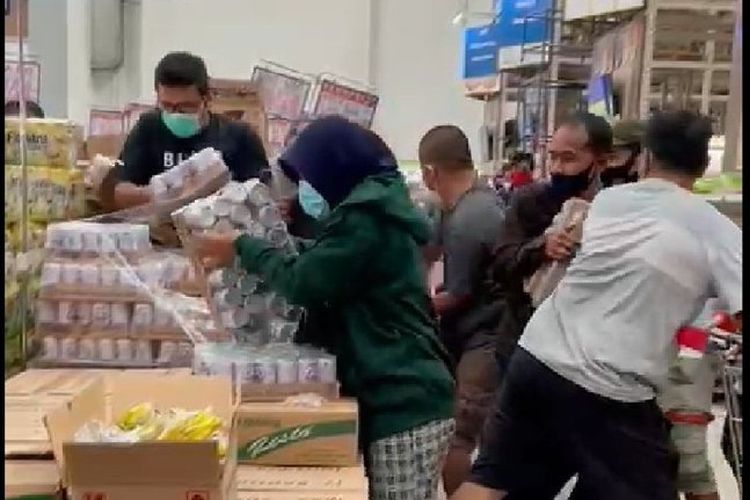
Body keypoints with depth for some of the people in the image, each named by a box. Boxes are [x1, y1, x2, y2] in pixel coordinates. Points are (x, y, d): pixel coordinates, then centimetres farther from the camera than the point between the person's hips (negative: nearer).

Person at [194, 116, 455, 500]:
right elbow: (326, 264, 26)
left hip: (404, 404, -10)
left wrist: (242, 249, -2)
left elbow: (304, 281, -13)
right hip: (405, 397, 10)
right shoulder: (375, 206, 18)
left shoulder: (366, 215, -14)